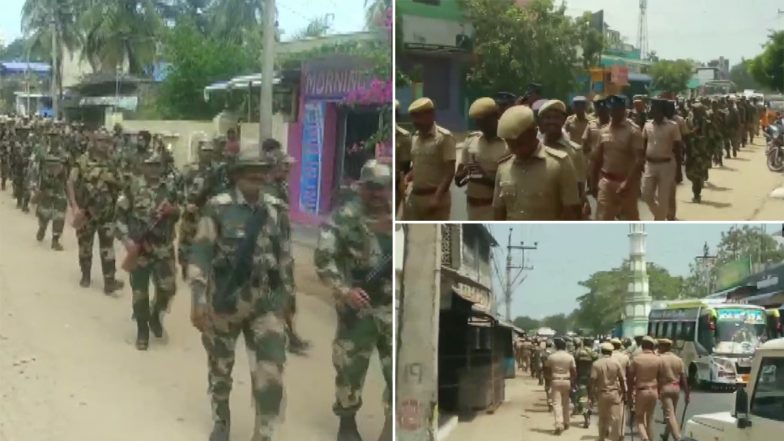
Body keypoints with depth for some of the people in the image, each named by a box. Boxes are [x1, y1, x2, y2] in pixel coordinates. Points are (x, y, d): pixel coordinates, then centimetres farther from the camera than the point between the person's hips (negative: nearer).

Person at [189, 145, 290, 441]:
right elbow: (200, 252, -14)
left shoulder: (276, 209, 3)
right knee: (220, 369, 16)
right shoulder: (218, 207, -10)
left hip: (266, 304, 2)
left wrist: (285, 293, 15)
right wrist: (198, 298, -22)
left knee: (271, 376, -10)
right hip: (224, 302, -2)